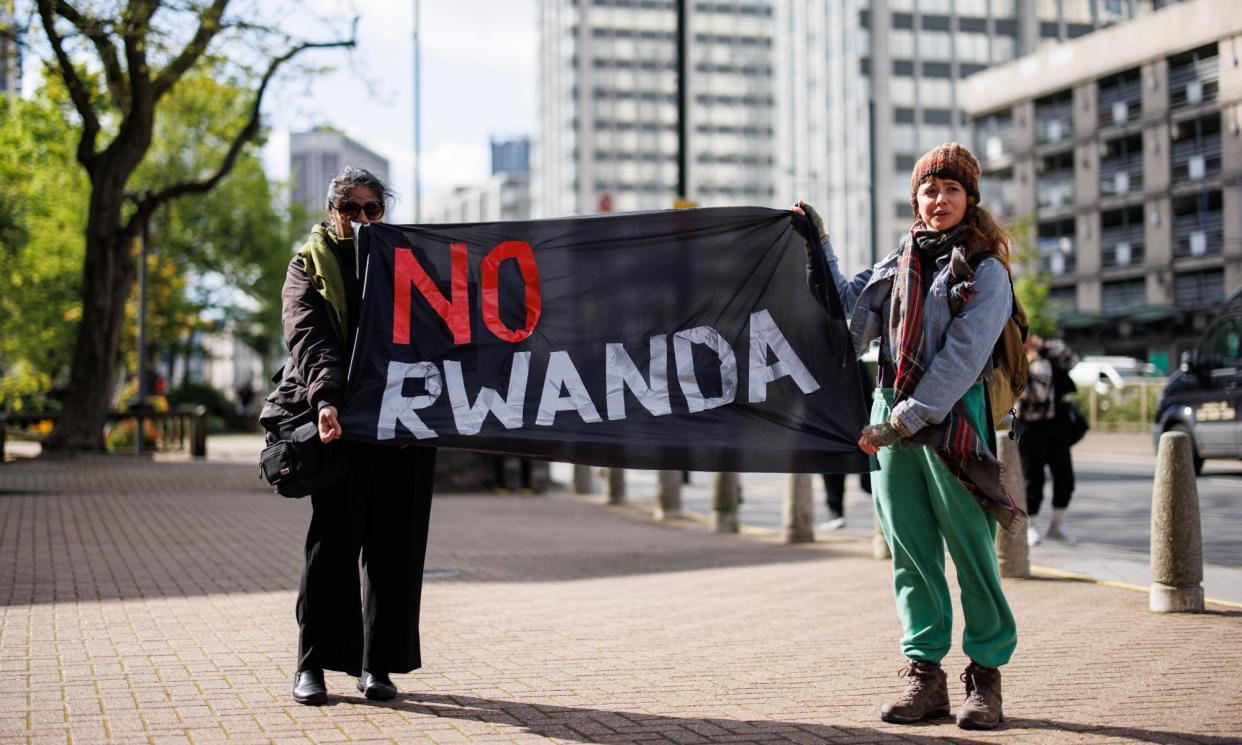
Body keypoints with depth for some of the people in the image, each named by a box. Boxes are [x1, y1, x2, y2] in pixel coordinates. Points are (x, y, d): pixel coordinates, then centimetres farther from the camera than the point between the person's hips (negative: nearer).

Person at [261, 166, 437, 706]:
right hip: (342, 419, -3)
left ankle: (378, 664, 10)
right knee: (332, 539, -4)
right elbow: (308, 336, -7)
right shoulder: (309, 267, 9)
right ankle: (312, 664, 4)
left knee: (395, 543, 2)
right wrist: (326, 397, -24)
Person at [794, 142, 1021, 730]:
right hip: (892, 419, 5)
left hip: (953, 421, -5)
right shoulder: (900, 260, 16)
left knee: (971, 552, -3)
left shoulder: (986, 271, -1)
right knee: (911, 554, 5)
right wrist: (818, 248, 15)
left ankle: (985, 673, 6)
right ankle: (923, 672, 10)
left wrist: (906, 420, -16)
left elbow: (961, 357, -10)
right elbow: (854, 318, 15)